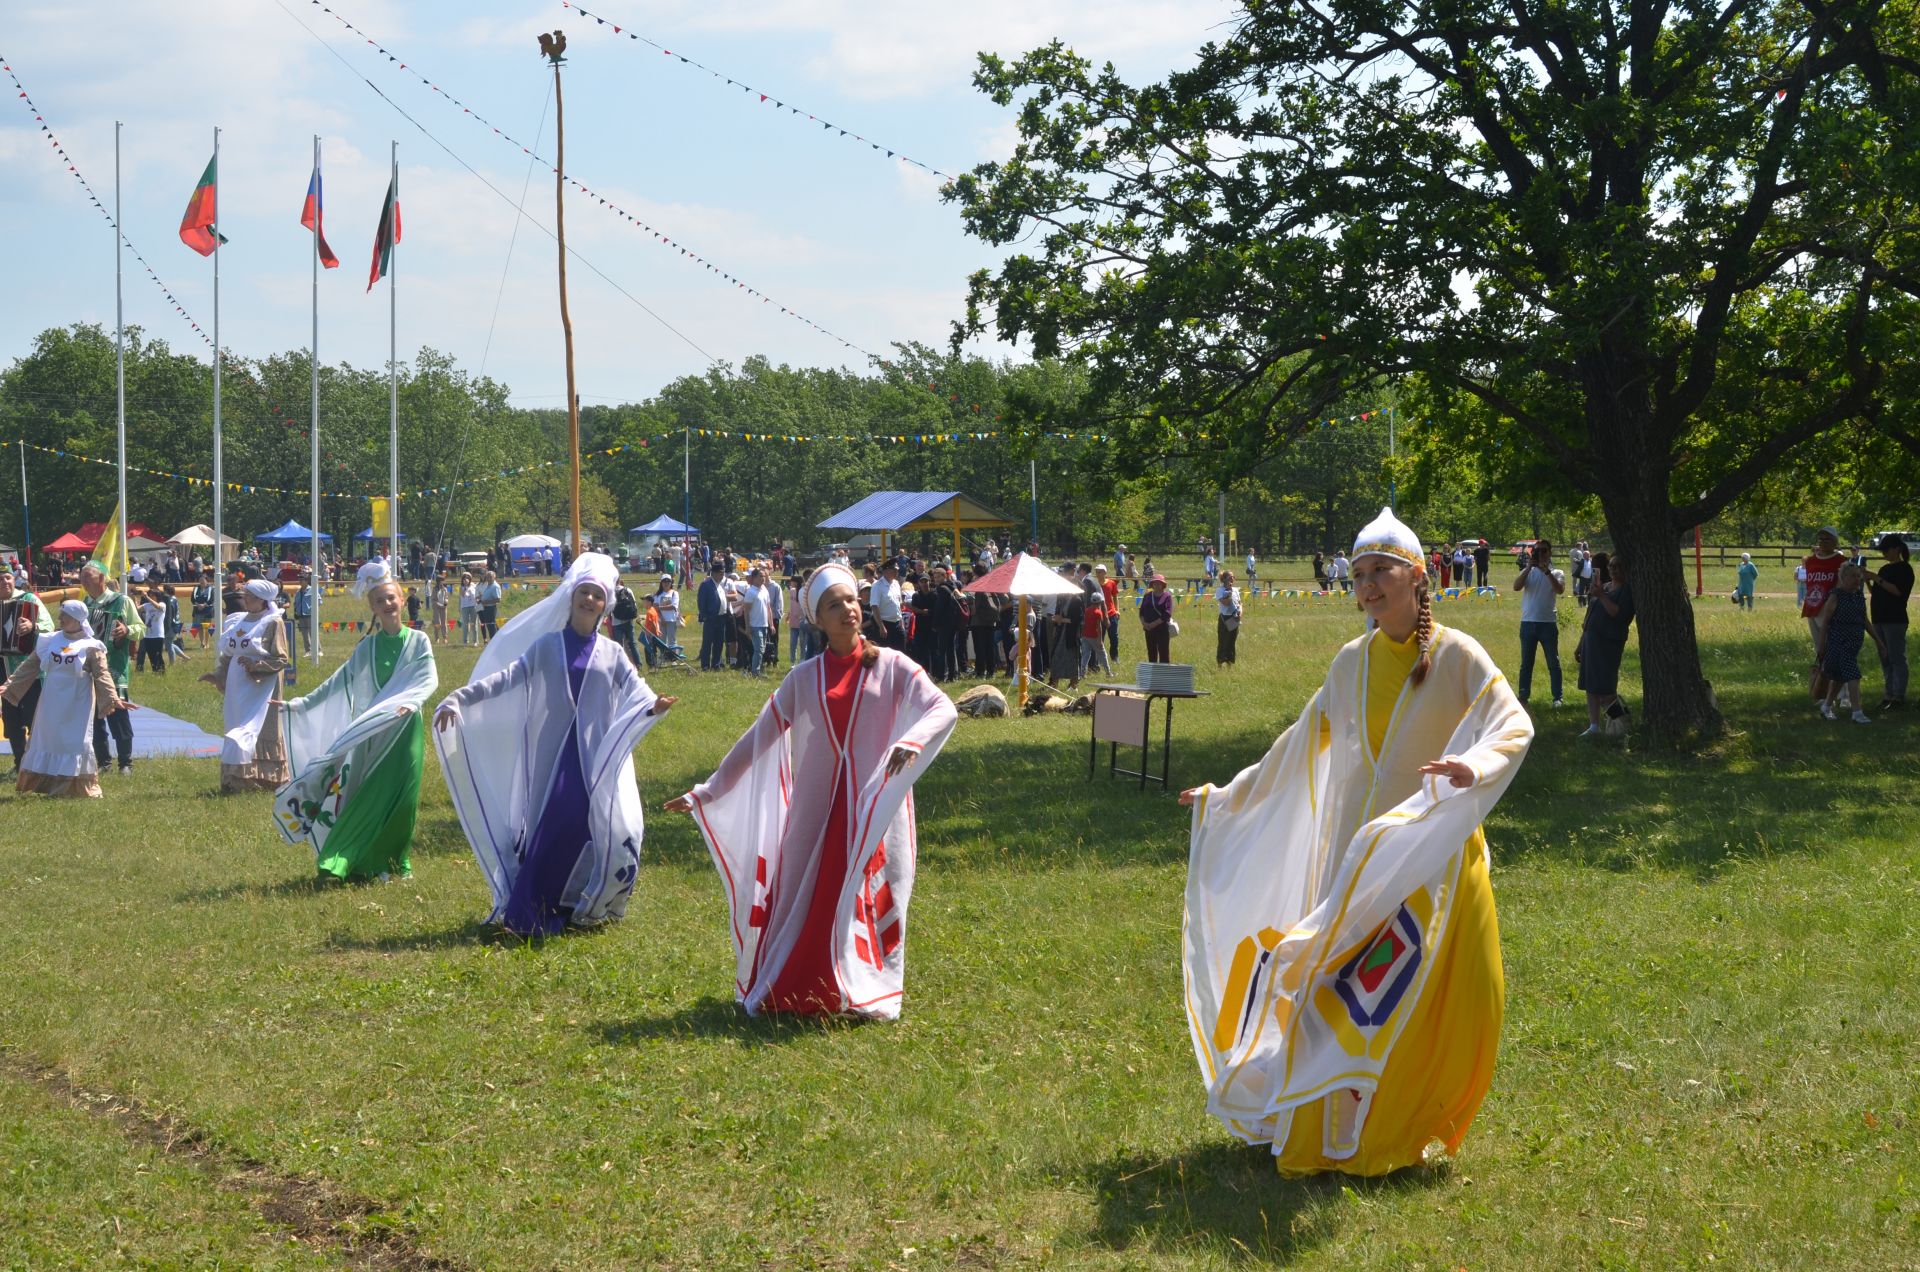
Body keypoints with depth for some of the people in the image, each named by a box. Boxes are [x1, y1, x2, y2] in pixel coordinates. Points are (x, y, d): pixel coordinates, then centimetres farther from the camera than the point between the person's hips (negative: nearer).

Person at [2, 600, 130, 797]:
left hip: (77, 706, -4)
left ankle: (77, 787, 8)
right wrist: (9, 686, 6)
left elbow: (102, 675, -11)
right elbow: (29, 666, 9)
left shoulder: (91, 647, -6)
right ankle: (46, 784, 21)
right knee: (45, 740, 10)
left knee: (76, 742, -1)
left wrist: (113, 698, -24)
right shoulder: (48, 641, 5)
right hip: (51, 704, 4)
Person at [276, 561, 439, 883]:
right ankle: (366, 862, 0)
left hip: (405, 729, -2)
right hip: (372, 732, 2)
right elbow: (338, 683, 8)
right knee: (368, 796, -3)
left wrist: (411, 702, -28)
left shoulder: (418, 641, 2)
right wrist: (299, 704, 3)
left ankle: (395, 861, 10)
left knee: (401, 796, -2)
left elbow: (429, 680, -8)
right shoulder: (367, 648, 8)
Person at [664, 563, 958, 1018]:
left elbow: (944, 709, -14)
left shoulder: (891, 666, 0)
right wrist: (707, 793, 6)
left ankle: (866, 995, 6)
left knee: (872, 902, -3)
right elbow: (757, 740, 9)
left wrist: (913, 740, -35)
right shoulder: (804, 678, 7)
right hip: (817, 810, 2)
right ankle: (797, 996, 13)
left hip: (876, 808, -2)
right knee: (804, 904, 2)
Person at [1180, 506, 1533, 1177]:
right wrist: (1226, 796, 22)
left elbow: (1515, 726, -17)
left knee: (1434, 1002, -4)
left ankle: (1400, 1130, 11)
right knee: (1343, 994, 1)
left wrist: (1473, 765, -38)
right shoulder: (1350, 663, 8)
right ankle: (1334, 1131, 13)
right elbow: (1299, 748, 19)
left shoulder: (1456, 655, -6)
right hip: (1356, 855, 4)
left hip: (1432, 854, -3)